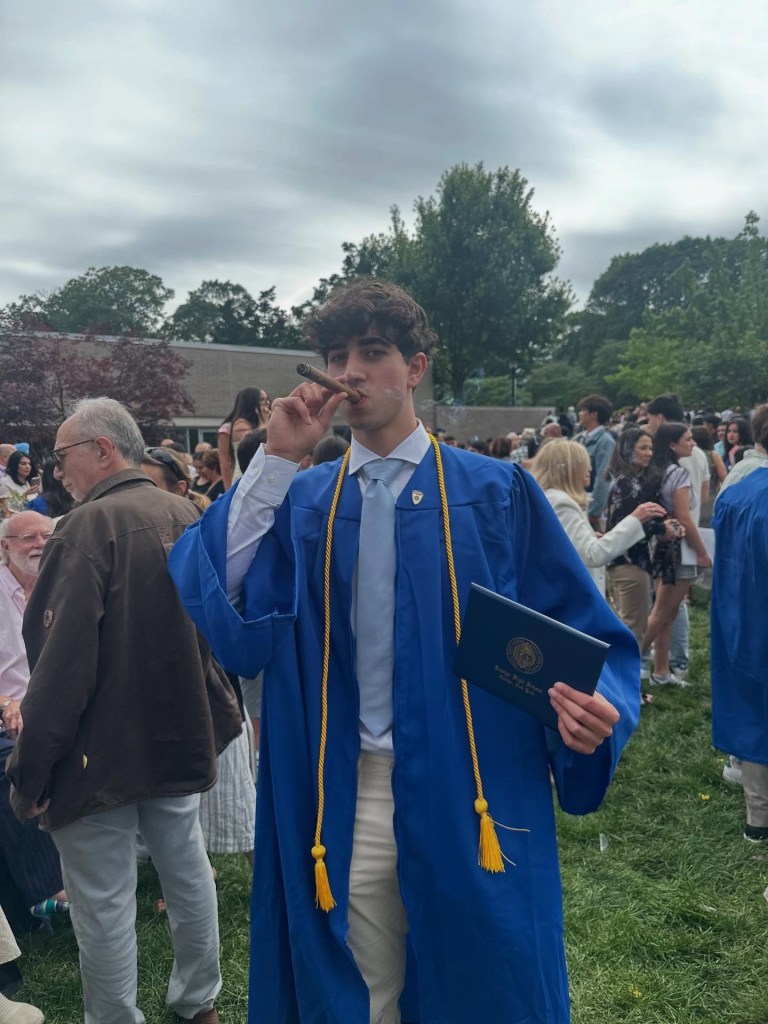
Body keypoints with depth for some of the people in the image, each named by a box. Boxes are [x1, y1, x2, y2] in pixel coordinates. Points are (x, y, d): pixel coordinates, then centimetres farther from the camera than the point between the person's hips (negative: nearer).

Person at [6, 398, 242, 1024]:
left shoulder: (90, 526, -19)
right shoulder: (188, 518, 4)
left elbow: (62, 660, -22)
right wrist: (219, 714, 21)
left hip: (102, 750, -7)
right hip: (180, 737, 8)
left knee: (103, 903, 8)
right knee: (187, 870, 20)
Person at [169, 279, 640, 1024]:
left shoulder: (496, 493, -2)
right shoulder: (302, 502, 5)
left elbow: (584, 634, -1)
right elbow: (226, 608, -11)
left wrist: (594, 707, -22)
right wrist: (276, 460, -13)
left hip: (476, 797, -1)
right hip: (346, 802, 2)